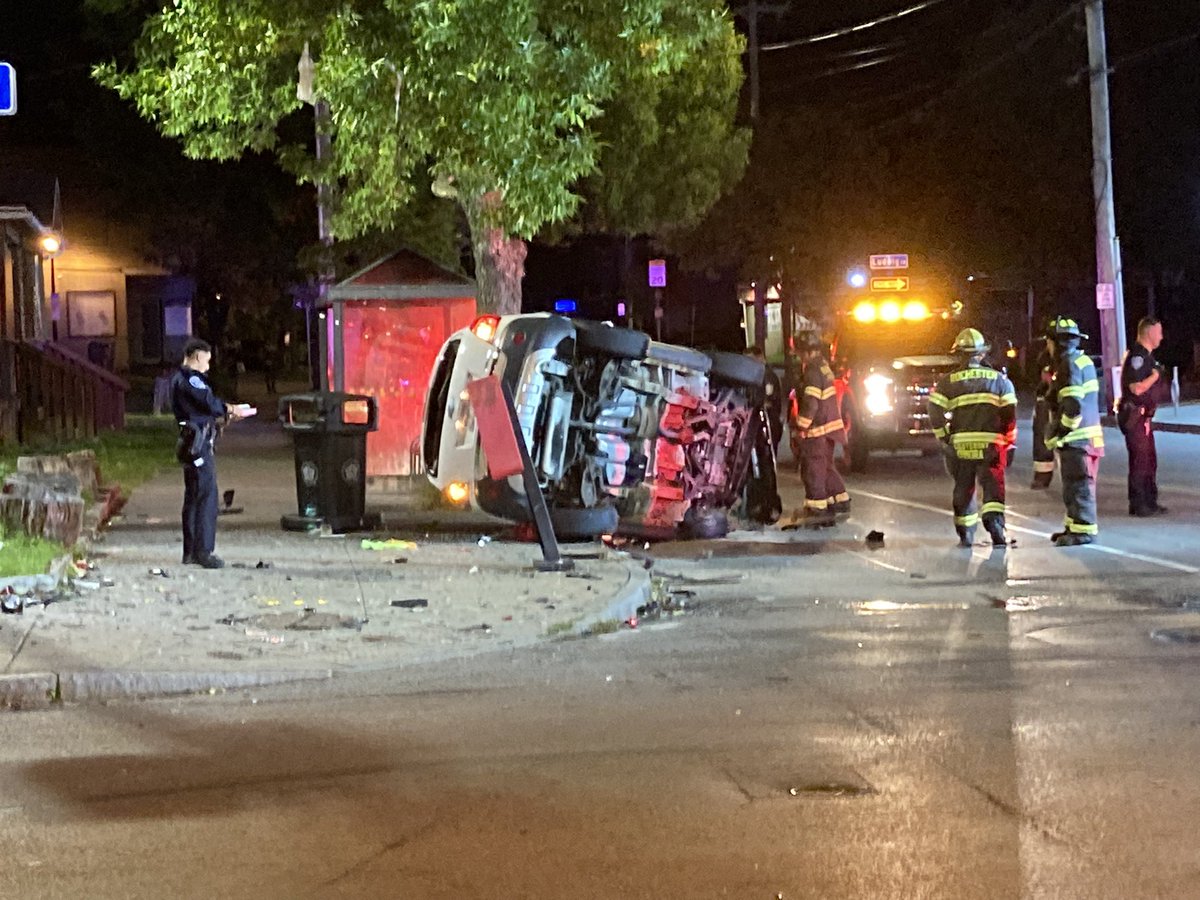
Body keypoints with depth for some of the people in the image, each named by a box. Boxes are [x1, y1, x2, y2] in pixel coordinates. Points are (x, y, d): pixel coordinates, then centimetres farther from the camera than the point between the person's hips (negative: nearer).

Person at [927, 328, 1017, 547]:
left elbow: (935, 411, -5)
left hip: (960, 445, 1)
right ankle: (995, 525, -25)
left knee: (963, 490, 13)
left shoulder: (948, 382, 2)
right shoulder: (999, 379, 5)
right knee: (993, 488, -3)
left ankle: (965, 535, 17)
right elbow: (1009, 414, 2)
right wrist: (1010, 445, 7)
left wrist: (944, 438, 3)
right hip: (991, 445, -1)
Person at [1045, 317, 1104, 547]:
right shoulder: (1084, 360, 16)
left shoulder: (1069, 365, -16)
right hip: (1089, 434, 10)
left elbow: (1073, 405, -24)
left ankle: (1083, 530, -4)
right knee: (1074, 485, 17)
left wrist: (1060, 431, -14)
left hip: (1075, 438, -10)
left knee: (1078, 485, -6)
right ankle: (1074, 526, 25)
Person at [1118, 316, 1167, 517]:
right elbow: (1137, 388, -25)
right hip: (1134, 415, -11)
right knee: (1140, 459, -7)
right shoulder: (1137, 356, -18)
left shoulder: (1146, 356, 16)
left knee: (1149, 460, 15)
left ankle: (1149, 502, 22)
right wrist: (1155, 375, -13)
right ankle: (1138, 505, -3)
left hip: (1143, 416, 11)